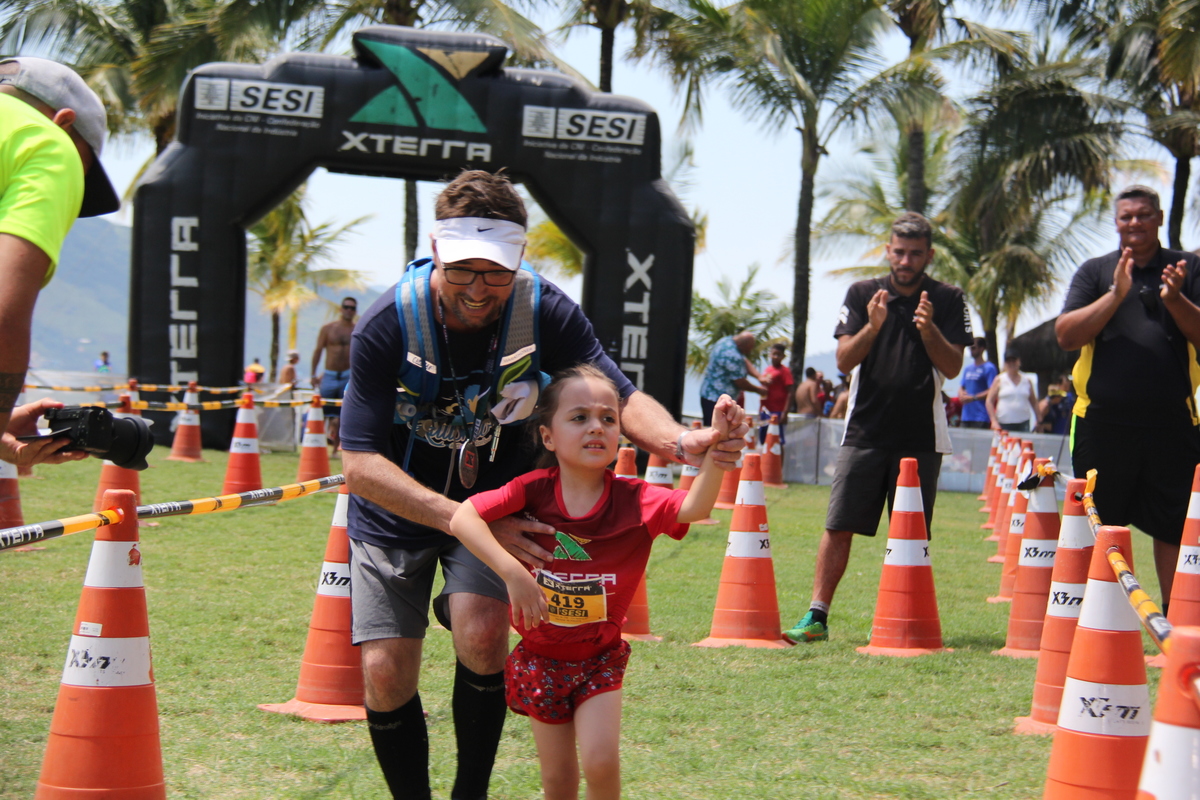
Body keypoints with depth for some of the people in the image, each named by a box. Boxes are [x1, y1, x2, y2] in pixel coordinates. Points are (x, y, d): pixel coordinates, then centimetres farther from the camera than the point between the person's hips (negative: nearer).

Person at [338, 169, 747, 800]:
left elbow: (620, 399, -15)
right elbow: (360, 464, -26)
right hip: (396, 511, 0)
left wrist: (681, 441, -39)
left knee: (482, 637, -26)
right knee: (385, 676, -10)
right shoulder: (386, 327, -25)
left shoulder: (545, 312, -20)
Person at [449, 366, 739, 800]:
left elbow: (693, 508, -32)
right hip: (541, 658, 0)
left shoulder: (634, 500, -14)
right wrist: (513, 571, -39)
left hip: (600, 656, 0)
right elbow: (462, 518, -27)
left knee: (601, 762, -13)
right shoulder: (533, 490, -16)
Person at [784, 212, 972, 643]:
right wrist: (873, 326, -19)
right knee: (839, 526, -4)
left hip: (921, 437, 0)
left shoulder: (948, 300, 4)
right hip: (865, 431, 0)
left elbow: (952, 368, -2)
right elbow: (844, 360, -2)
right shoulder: (862, 294, 5)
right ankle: (816, 617, -2)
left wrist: (929, 329, -19)